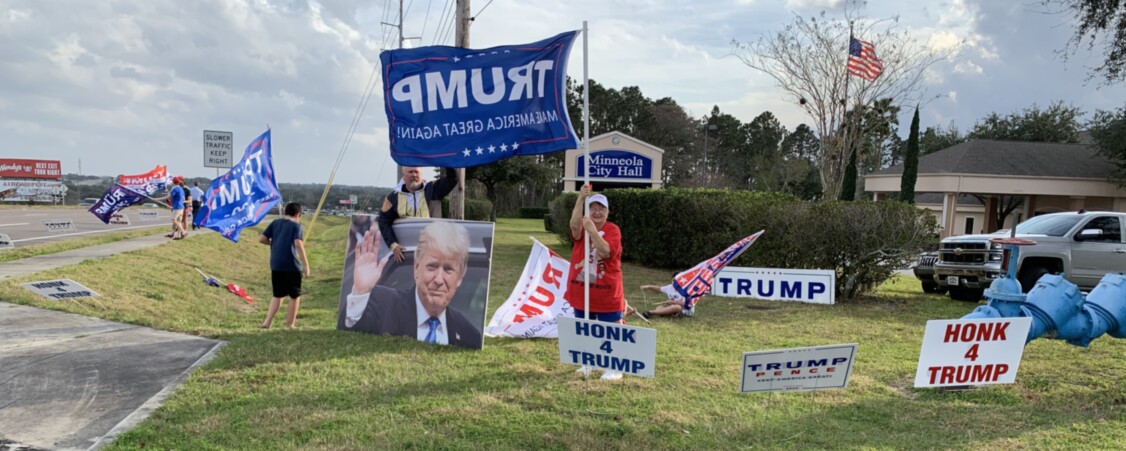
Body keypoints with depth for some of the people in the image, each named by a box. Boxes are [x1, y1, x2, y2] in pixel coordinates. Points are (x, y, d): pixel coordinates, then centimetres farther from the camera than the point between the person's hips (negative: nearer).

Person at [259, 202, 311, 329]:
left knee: (278, 295, 18)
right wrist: (306, 265, -17)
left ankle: (267, 321, 7)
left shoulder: (275, 223, 11)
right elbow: (298, 244, -18)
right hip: (292, 266, -5)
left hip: (276, 265, 5)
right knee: (295, 296, 10)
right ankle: (290, 324, 13)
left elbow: (261, 239, 6)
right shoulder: (296, 225, -4)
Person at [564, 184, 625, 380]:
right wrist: (581, 198, -38)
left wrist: (593, 230, -35)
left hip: (607, 292, -4)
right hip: (581, 289, 4)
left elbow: (606, 251, -25)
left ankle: (615, 368, 11)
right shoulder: (582, 227, 0)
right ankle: (588, 363, 31)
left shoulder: (613, 230, -8)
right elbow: (574, 223, -26)